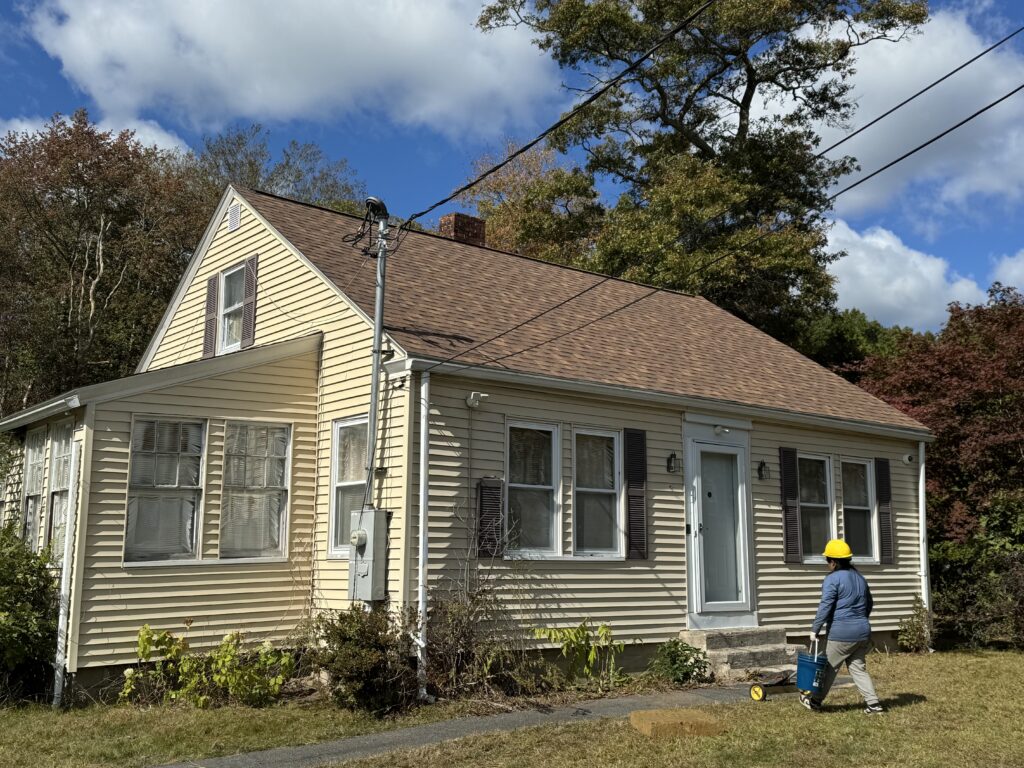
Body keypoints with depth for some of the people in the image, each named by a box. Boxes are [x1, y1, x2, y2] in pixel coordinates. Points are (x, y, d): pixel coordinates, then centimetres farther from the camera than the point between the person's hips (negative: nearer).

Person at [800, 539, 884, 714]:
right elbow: (869, 604, 24)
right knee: (858, 668, 12)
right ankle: (874, 704, 3)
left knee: (830, 668, 5)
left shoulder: (832, 579, -11)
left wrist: (814, 630, -9)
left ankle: (815, 701, 17)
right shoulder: (859, 577, 13)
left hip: (842, 633, -7)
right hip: (863, 631, 7)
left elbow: (825, 607, -15)